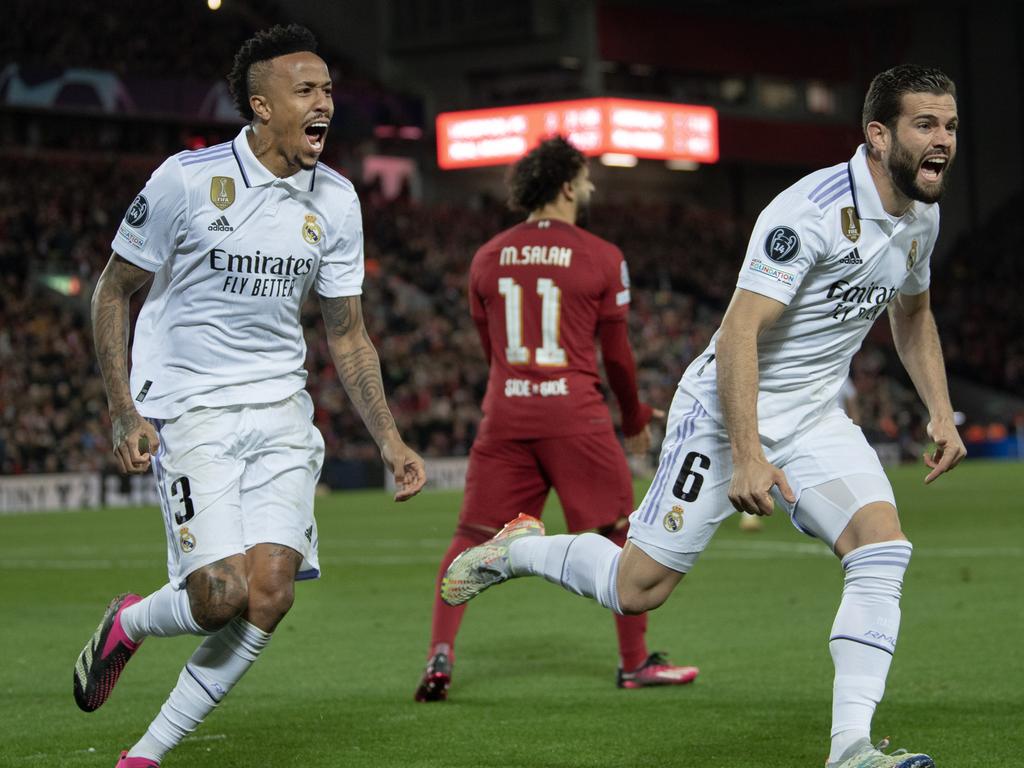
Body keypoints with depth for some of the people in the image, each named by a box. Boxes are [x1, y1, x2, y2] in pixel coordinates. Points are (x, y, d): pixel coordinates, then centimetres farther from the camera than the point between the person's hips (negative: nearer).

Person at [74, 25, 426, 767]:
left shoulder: (335, 199, 4)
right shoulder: (188, 179, -11)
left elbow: (348, 334, 12)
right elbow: (113, 291, -1)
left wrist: (390, 441, 4)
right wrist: (125, 414, -10)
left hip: (281, 412, 5)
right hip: (189, 408, -5)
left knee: (270, 594, -11)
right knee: (222, 592, -19)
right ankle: (127, 624, 18)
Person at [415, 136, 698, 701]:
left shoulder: (487, 258, 9)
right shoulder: (602, 259, -3)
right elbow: (616, 355, 2)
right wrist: (635, 421, 18)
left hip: (505, 413, 3)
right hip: (574, 413, -3)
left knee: (472, 537, 8)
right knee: (621, 535, 9)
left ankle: (440, 657, -5)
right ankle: (635, 663, 14)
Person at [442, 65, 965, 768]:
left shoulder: (922, 215, 3)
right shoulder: (812, 211, -25)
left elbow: (913, 315, 23)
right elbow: (740, 330, -27)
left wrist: (941, 412, 12)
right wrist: (748, 455, -32)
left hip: (816, 417, 7)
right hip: (728, 410, -7)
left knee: (884, 550, -17)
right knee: (637, 588, -3)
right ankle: (513, 551, 26)